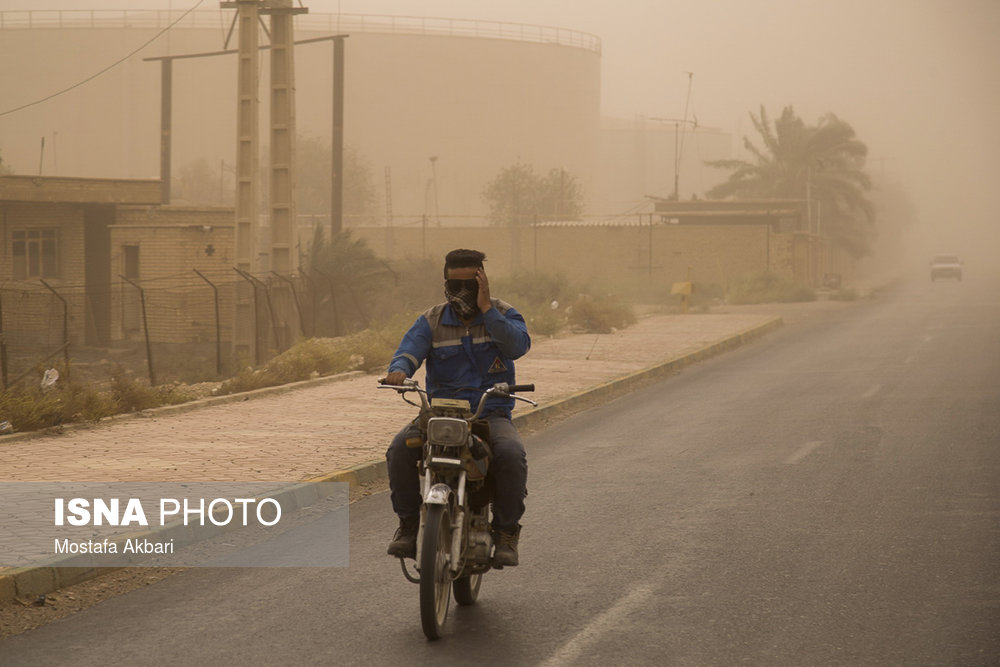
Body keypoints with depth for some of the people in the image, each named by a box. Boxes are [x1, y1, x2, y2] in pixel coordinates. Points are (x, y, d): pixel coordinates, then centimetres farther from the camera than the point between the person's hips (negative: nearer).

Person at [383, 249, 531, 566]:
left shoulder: (503, 314, 5)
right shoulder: (431, 321, 8)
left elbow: (518, 346, -15)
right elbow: (409, 349, -10)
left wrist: (486, 308, -18)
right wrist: (399, 369, -34)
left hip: (492, 414, -2)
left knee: (511, 455, -33)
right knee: (400, 448, -26)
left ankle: (506, 531, -13)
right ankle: (408, 523, -8)